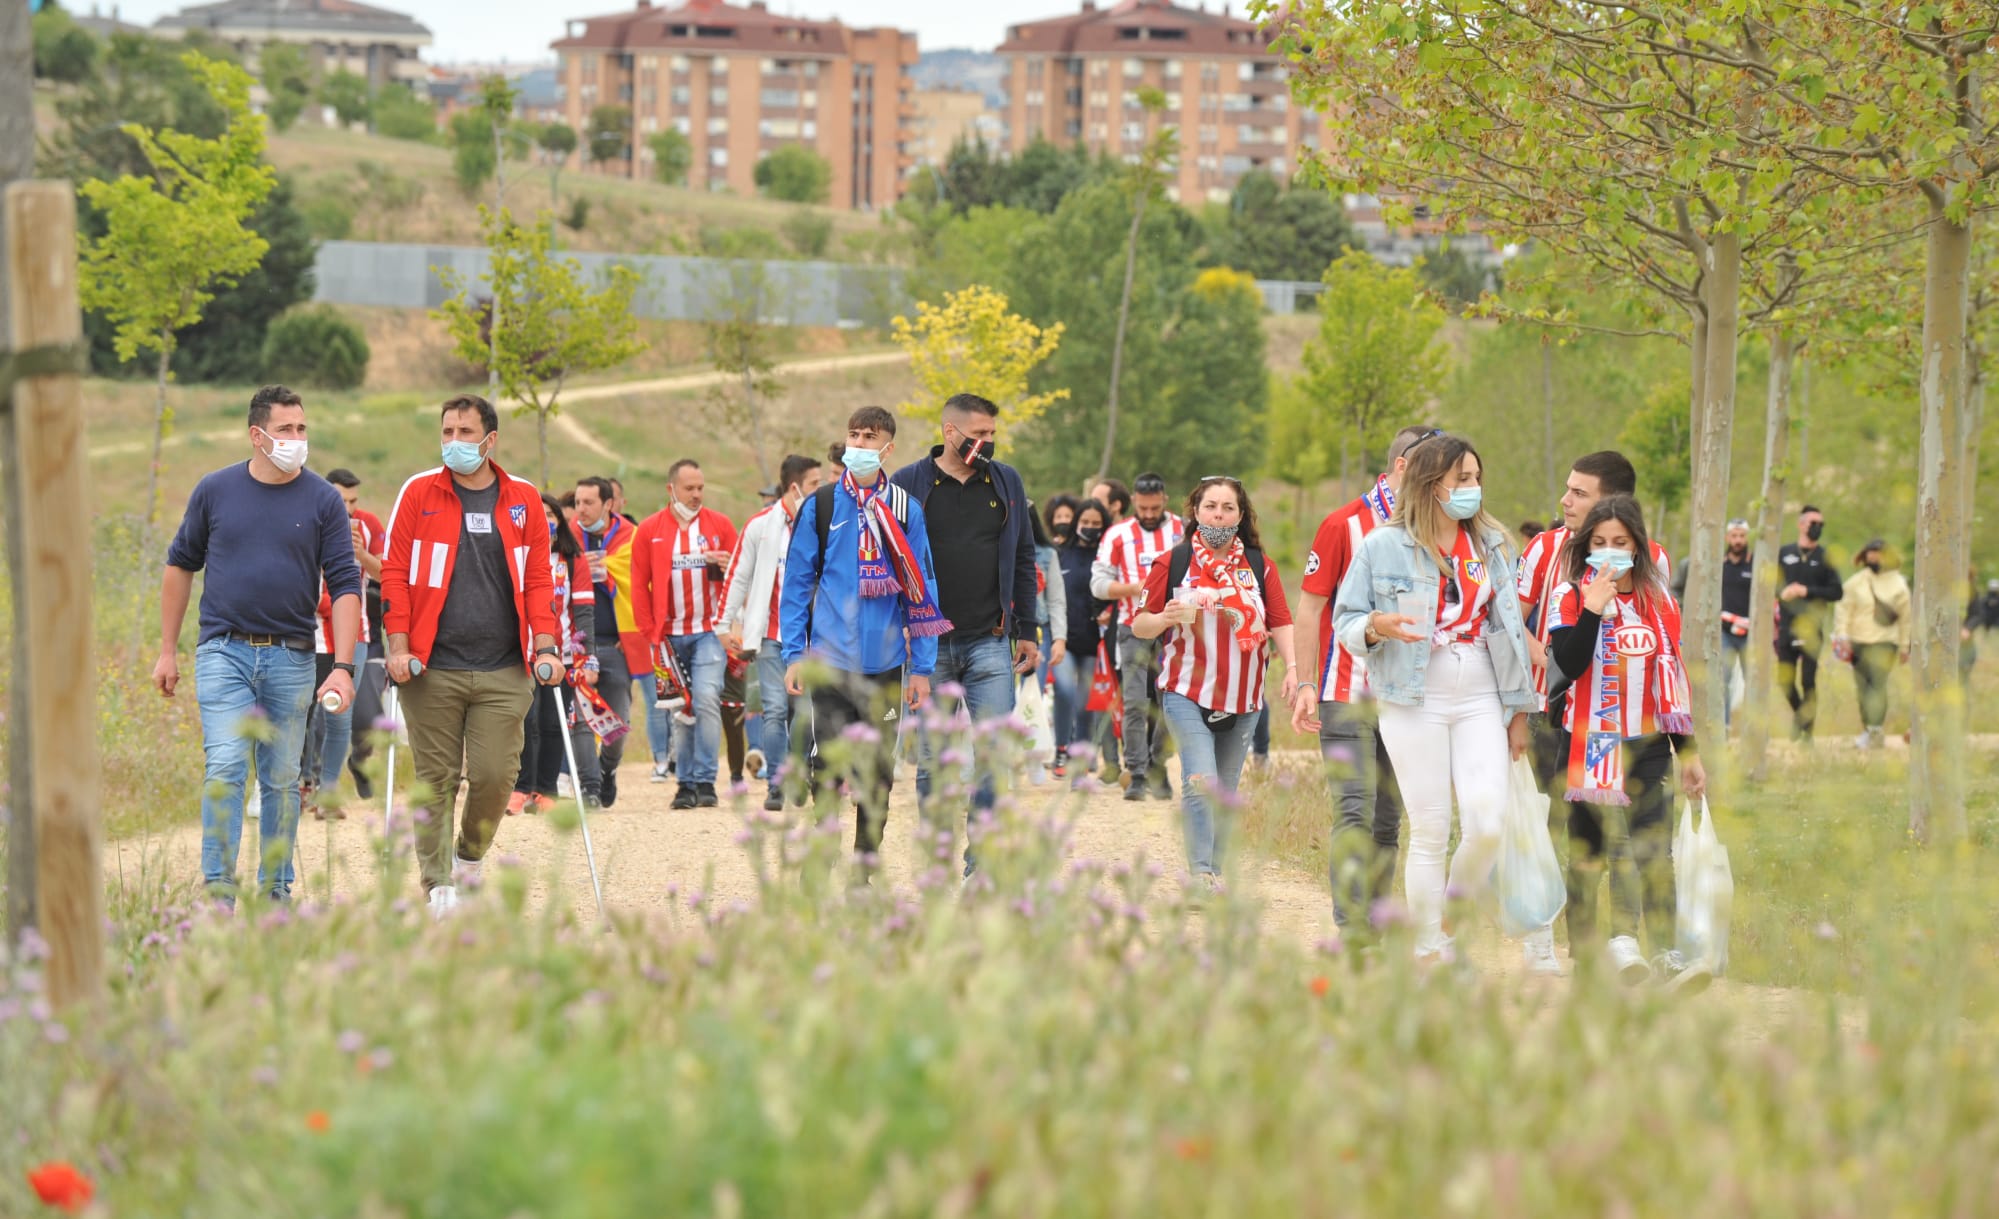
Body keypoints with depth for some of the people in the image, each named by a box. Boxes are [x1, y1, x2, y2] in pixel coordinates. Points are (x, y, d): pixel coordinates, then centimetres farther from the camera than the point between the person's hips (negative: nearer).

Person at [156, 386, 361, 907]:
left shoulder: (323, 501, 1)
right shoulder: (215, 490, 3)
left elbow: (345, 586, -1)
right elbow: (181, 565, 13)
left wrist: (343, 667, -11)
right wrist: (168, 651, 11)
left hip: (291, 658, 1)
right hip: (225, 651, -1)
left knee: (282, 780, 7)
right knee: (224, 771, -12)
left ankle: (276, 893, 17)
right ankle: (218, 893, -13)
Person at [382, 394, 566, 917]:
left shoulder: (523, 500, 9)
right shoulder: (419, 494, 4)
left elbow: (539, 580, 11)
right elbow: (395, 572, 3)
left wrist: (545, 648, 2)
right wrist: (399, 645, -6)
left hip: (504, 671, 1)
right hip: (433, 668, -1)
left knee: (495, 774, -5)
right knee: (436, 780, -1)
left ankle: (471, 855, 21)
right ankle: (438, 884, 7)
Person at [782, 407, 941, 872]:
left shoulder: (906, 510, 4)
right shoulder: (819, 506, 3)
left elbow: (921, 590, 4)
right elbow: (797, 583, 4)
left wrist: (922, 666, 0)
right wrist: (793, 654, -3)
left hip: (885, 661, 1)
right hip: (829, 661, -1)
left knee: (877, 774, 6)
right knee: (826, 767, -3)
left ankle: (867, 869, 15)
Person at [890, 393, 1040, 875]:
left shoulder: (1006, 483, 9)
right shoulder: (909, 485, 0)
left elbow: (1023, 560, 13)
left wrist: (1027, 631, 10)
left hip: (991, 643, 1)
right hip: (928, 645, -1)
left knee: (994, 750, -7)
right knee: (931, 758, 4)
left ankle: (982, 858, -1)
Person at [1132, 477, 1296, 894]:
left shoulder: (1259, 565, 9)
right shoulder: (1173, 562, 2)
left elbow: (1280, 623, 6)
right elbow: (1139, 625, 5)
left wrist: (1292, 666, -10)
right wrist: (1166, 618, -17)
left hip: (1242, 700, 3)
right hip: (1187, 694, -3)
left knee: (1225, 792, 8)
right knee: (1200, 782, -18)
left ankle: (1215, 872, 17)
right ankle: (1200, 874, -22)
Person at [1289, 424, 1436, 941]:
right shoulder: (1345, 524, -4)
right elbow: (1311, 606, 0)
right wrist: (1305, 683, -5)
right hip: (1349, 694, -5)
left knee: (1388, 821, 6)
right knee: (1355, 813, -12)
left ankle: (1375, 927, 11)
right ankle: (1351, 932, -14)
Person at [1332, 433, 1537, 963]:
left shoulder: (1491, 543, 10)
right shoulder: (1383, 546, -2)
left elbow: (1509, 627, 14)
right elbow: (1344, 620, 1)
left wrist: (1518, 709, 13)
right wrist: (1376, 627, -22)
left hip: (1481, 701, 3)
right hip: (1414, 703, -3)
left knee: (1487, 825, -10)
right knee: (1429, 831, -2)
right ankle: (1429, 950, 7)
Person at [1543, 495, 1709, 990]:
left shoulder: (1658, 601, 12)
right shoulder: (1570, 597, 0)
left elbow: (1673, 677, 17)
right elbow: (1569, 662, -16)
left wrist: (1687, 750, 16)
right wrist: (1593, 609, -23)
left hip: (1647, 744, 3)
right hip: (1590, 743, -3)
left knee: (1656, 851, -6)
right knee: (1589, 848, -4)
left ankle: (1665, 954, -9)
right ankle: (1583, 949, 1)